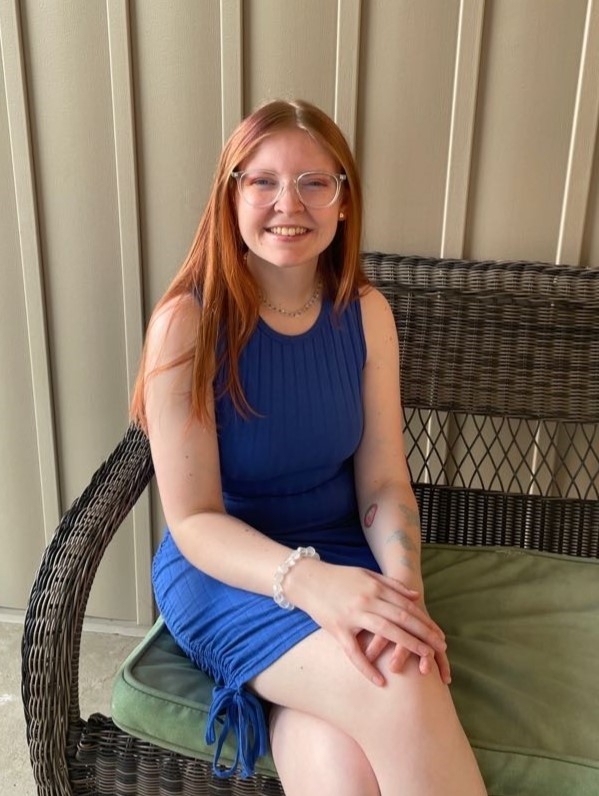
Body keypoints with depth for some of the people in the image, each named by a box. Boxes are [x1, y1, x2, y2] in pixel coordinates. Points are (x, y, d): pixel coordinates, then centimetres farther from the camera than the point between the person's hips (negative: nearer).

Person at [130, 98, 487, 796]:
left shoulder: (365, 313, -2)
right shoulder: (189, 323, -14)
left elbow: (384, 483, -1)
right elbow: (194, 520, -13)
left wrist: (402, 586, -21)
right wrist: (306, 580, -31)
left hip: (340, 556, 3)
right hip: (220, 569, -2)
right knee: (402, 690, -27)